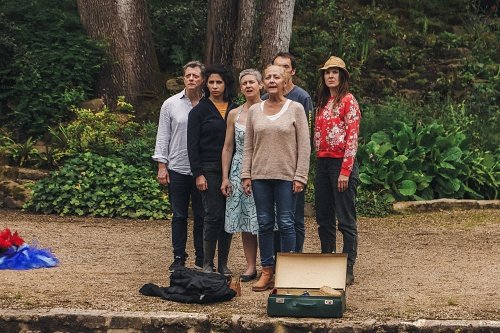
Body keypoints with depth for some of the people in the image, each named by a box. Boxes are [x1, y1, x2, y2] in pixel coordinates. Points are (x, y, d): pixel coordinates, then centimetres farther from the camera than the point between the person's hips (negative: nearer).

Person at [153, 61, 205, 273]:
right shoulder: (171, 104, 4)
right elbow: (163, 136, 6)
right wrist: (162, 165, 0)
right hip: (177, 169, 1)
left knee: (202, 216, 5)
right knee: (179, 216, 7)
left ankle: (202, 260, 14)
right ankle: (178, 258, 16)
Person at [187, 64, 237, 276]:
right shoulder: (199, 111, 2)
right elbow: (192, 145, -1)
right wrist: (198, 174, -9)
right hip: (209, 169, -3)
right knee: (213, 216, -7)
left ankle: (223, 264, 12)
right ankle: (207, 265, 2)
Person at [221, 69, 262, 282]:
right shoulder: (234, 114, 8)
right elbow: (228, 147, 10)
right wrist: (225, 177, 5)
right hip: (240, 170, 3)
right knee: (245, 219, 5)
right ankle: (250, 267, 12)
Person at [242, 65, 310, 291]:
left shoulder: (295, 109, 0)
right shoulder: (254, 111, 9)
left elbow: (304, 146, -3)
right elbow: (248, 146, 10)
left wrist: (300, 177, -9)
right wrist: (246, 175, 3)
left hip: (286, 176, -3)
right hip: (260, 175, 3)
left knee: (286, 223, -1)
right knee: (264, 223, 6)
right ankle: (267, 271, 14)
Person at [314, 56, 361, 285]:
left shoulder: (348, 100, -6)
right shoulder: (323, 102, 16)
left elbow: (352, 137, -12)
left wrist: (345, 171, -17)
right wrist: (318, 162, 11)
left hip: (341, 163, -8)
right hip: (322, 163, 8)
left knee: (345, 219, -3)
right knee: (324, 218, 11)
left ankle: (348, 270, 2)